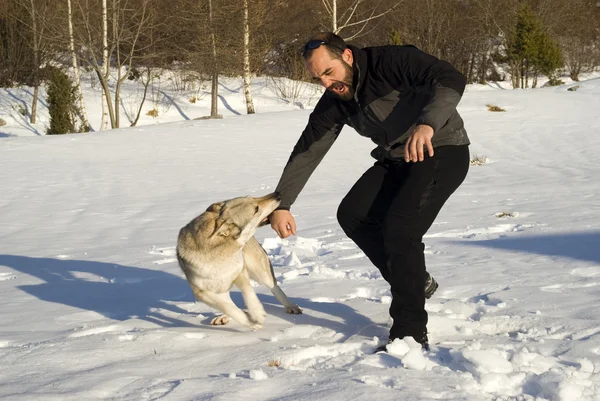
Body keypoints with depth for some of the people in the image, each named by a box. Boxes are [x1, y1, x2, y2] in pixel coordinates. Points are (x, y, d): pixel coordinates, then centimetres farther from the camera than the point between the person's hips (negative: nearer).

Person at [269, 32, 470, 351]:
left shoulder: (392, 61, -23)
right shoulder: (334, 102, -1)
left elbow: (451, 80, -35)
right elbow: (306, 153, 3)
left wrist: (427, 124, -53)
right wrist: (281, 204, -5)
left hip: (441, 151, -8)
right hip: (396, 159, 8)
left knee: (399, 227, -21)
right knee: (352, 215, -2)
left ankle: (411, 334, -13)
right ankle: (415, 281, 13)